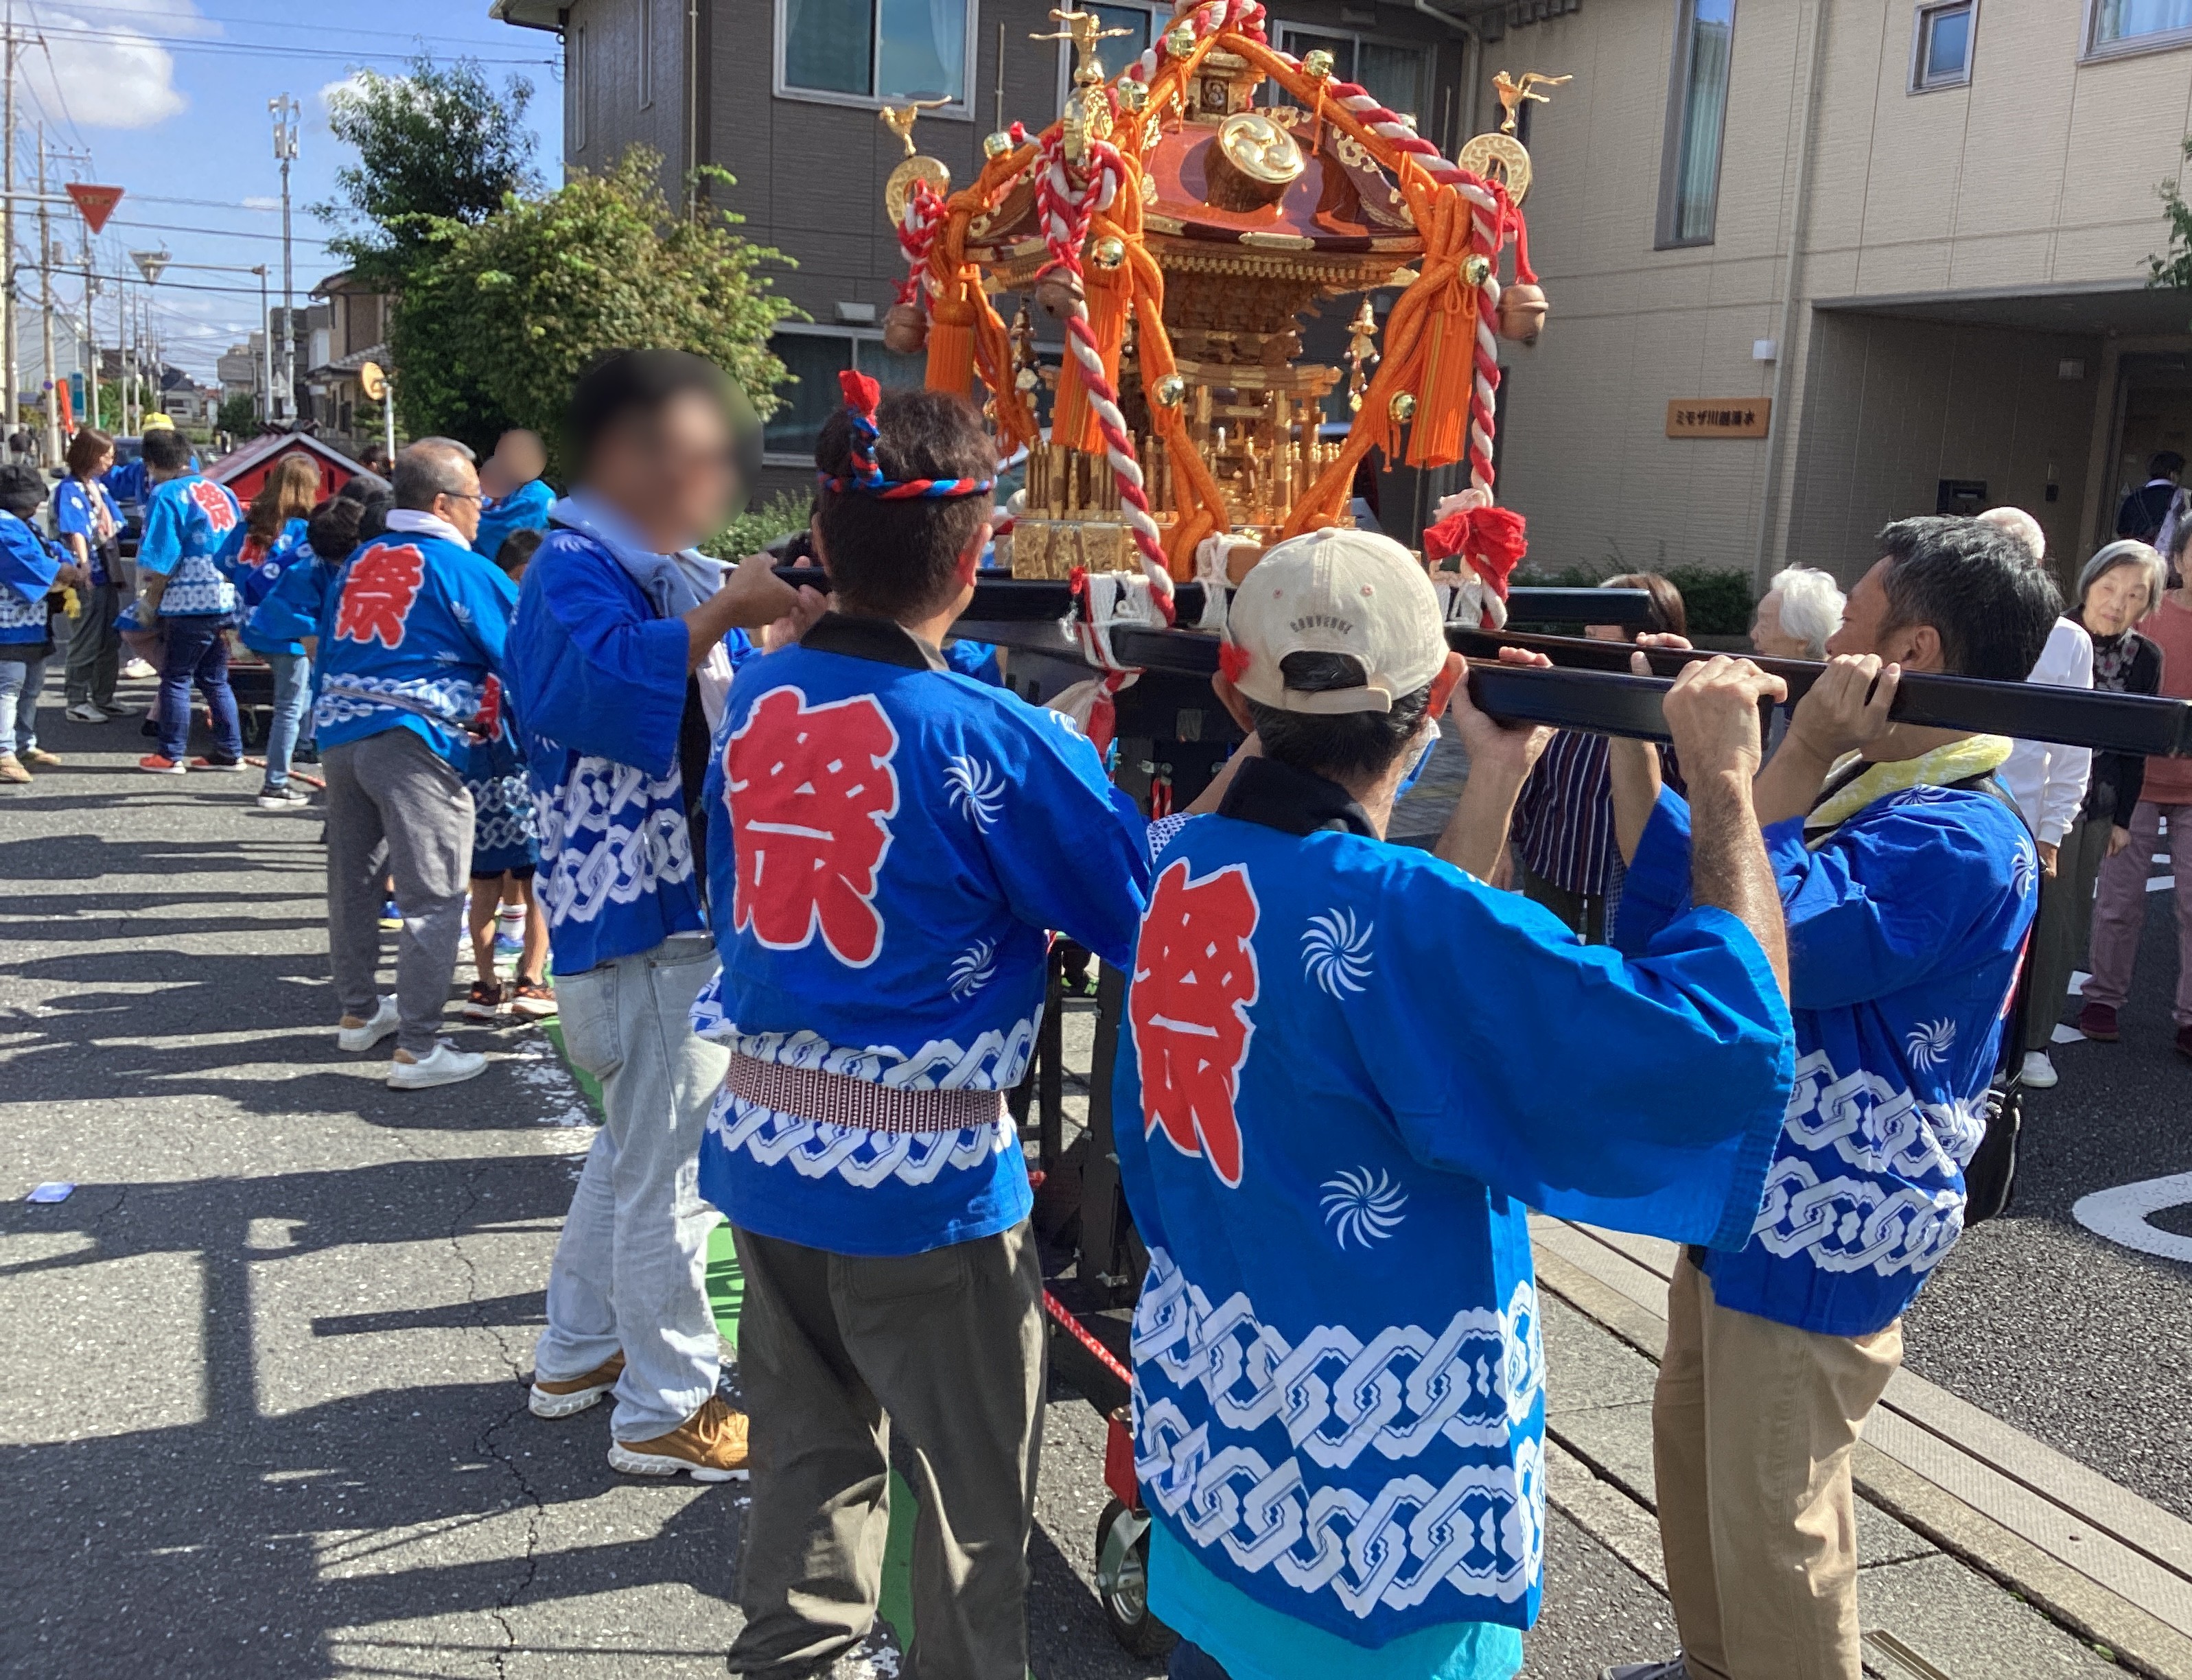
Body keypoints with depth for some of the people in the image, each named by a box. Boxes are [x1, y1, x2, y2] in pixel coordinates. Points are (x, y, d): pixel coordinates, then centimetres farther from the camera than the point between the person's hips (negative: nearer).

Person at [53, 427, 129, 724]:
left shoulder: (99, 486, 13)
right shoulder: (70, 489, -11)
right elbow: (75, 531, -22)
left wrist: (118, 572, 16)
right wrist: (83, 566, -31)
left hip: (109, 575, 8)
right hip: (88, 578, -8)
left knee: (111, 643, 14)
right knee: (86, 644, -1)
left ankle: (103, 699, 23)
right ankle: (77, 703, 7)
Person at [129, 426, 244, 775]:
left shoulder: (166, 495, -8)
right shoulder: (221, 491, 13)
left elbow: (160, 563, -12)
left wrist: (149, 606, -2)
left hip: (190, 603, -7)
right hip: (227, 601, 7)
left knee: (175, 679, 4)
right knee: (215, 679, 16)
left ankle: (170, 756, 9)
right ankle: (230, 752, 17)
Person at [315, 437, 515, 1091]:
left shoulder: (358, 561, 15)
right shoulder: (461, 567, -6)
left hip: (339, 733, 8)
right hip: (413, 742, -8)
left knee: (354, 878, 19)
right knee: (433, 896, -3)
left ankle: (358, 1012, 34)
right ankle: (418, 1048, -3)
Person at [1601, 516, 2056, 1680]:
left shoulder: (1957, 841, -26)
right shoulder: (1860, 791, 5)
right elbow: (1669, 903, 7)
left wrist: (1794, 756, -30)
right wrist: (1629, 733, 0)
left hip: (1814, 1241, -10)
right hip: (1744, 1203, 10)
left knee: (1771, 1532, 4)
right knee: (1693, 1445, 25)